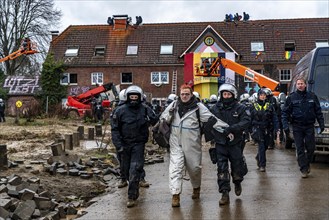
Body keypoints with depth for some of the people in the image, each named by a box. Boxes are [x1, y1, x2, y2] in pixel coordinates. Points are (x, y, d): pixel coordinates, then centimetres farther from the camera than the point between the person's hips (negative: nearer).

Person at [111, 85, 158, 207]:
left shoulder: (145, 110, -3)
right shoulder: (120, 111, -2)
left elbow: (156, 122, 2)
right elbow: (115, 129, -2)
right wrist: (118, 145, -9)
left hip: (139, 144, -2)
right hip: (125, 144, 3)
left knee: (135, 170, -10)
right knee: (126, 169, 14)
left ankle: (132, 197, -4)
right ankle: (135, 189, 39)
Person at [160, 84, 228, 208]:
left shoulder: (198, 107, -6)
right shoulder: (174, 106, 4)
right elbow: (163, 119, 17)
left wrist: (227, 129, -15)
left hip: (192, 143, -2)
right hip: (176, 143, 2)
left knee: (194, 167, 12)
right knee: (175, 167, -7)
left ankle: (196, 188, 38)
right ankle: (175, 194, -4)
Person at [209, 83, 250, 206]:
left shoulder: (240, 108, -1)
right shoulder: (215, 109, 4)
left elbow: (246, 121, -15)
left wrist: (231, 129, -26)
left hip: (235, 143, 0)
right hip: (220, 144, 1)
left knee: (237, 166, 10)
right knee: (222, 169, -2)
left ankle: (237, 183, 43)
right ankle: (225, 194, 4)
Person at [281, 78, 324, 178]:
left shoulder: (312, 96, 5)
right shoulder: (291, 97, 1)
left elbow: (318, 111, 10)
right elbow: (285, 112, 1)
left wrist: (321, 124, 4)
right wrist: (285, 126, -8)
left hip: (309, 126, 1)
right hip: (297, 127, -1)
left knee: (311, 147, 4)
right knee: (300, 149, 2)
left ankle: (307, 163, 28)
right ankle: (304, 169, 9)